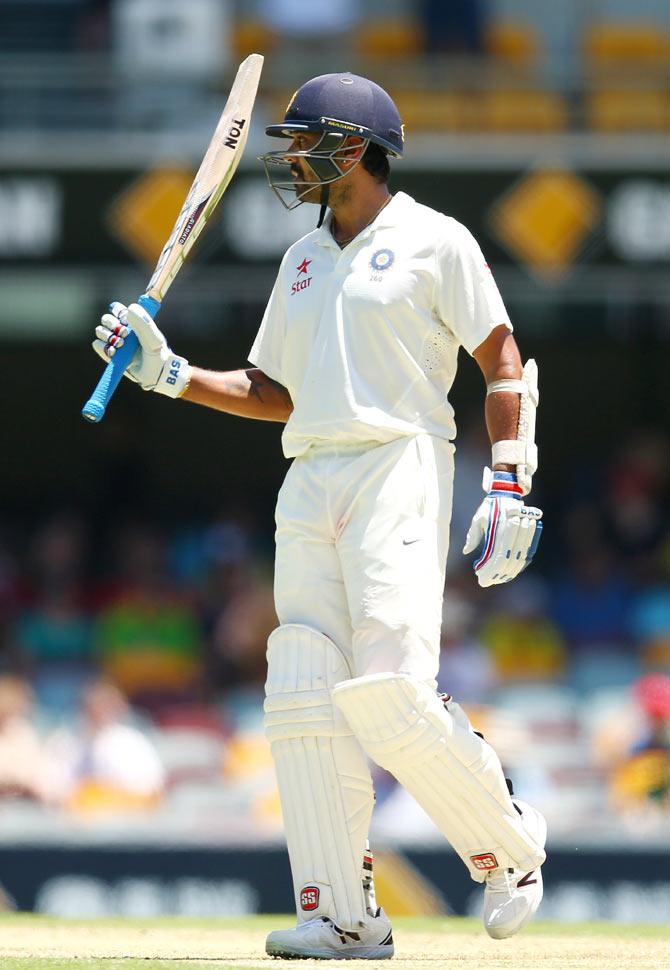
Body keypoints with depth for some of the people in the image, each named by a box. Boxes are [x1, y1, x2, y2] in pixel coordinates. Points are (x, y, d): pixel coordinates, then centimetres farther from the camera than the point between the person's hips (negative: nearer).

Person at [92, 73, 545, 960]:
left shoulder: (433, 241, 0)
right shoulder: (303, 260, 21)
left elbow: (505, 363, -2)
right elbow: (273, 393, 23)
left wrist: (509, 488, -11)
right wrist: (167, 372, 10)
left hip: (401, 468, -7)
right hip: (309, 482, 7)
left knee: (390, 690, -19)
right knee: (304, 701, -4)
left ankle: (509, 848, 3)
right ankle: (344, 917, -2)